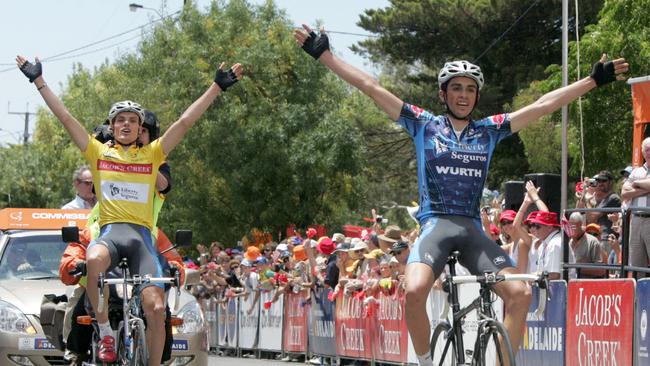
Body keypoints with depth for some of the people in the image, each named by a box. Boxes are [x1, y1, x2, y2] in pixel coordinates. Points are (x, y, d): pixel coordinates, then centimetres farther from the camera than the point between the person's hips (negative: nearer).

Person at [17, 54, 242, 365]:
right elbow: (65, 117, 13)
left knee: (156, 309, -15)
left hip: (142, 235, 1)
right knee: (94, 260, -39)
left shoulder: (152, 154, 16)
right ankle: (105, 334, -20)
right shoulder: (98, 152, 15)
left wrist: (217, 87, 9)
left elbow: (185, 122, 13)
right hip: (110, 231, -1)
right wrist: (38, 81, 12)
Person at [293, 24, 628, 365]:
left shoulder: (489, 130, 12)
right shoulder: (424, 125, 6)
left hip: (472, 229, 3)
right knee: (415, 291, -31)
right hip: (435, 224, -3)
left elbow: (543, 105, 12)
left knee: (520, 293, -19)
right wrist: (323, 54, -2)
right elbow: (371, 88, 2)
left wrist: (594, 80, 10)